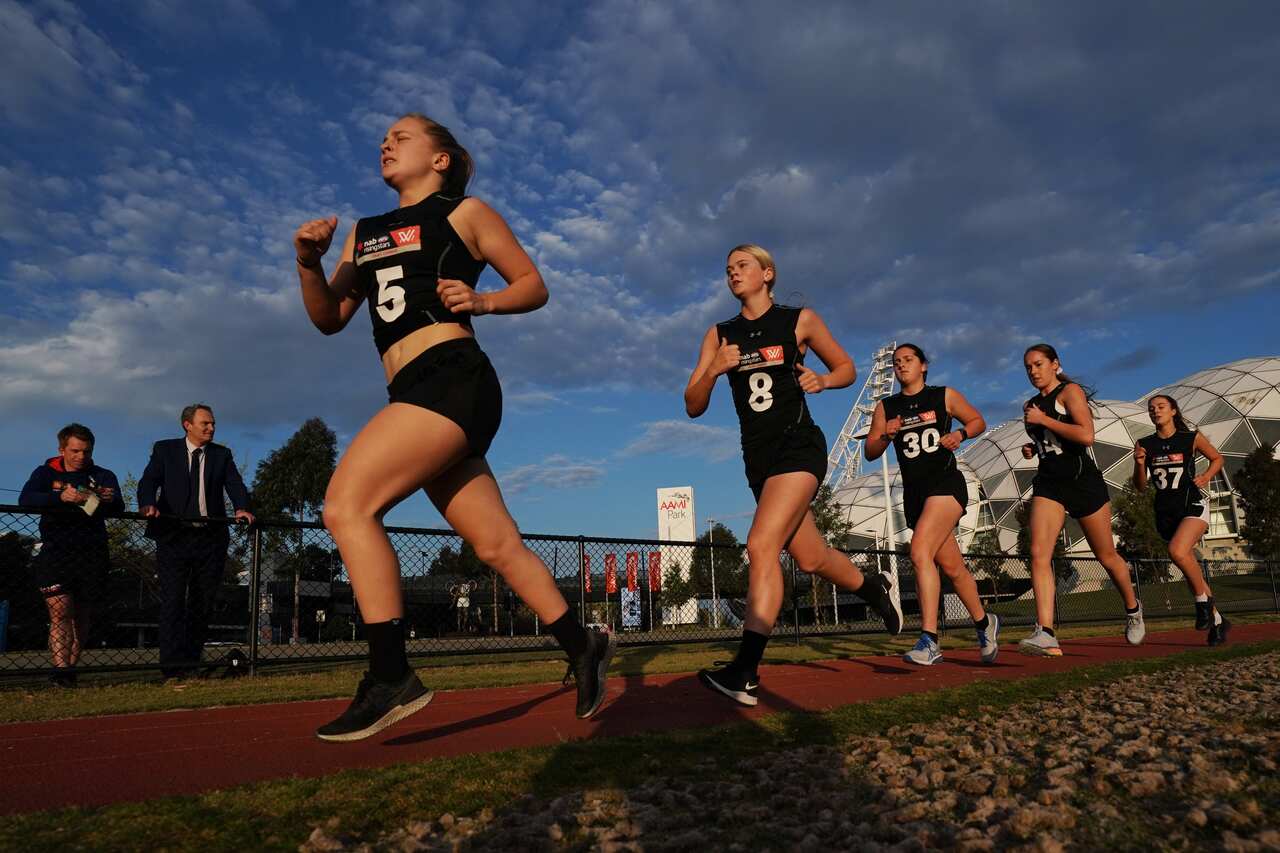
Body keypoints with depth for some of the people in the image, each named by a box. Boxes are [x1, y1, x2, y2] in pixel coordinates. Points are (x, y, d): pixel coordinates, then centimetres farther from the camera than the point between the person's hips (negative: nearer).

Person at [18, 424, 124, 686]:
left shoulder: (103, 476, 12)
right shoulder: (46, 473, 10)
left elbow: (118, 508, -4)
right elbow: (25, 499, -10)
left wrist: (110, 500, -29)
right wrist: (60, 497, -28)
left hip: (92, 554, 2)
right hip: (56, 553, -1)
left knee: (82, 617, 6)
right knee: (60, 613, -13)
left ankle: (71, 668, 16)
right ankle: (61, 670, -17)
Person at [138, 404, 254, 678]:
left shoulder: (222, 454, 12)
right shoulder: (165, 450, 7)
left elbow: (235, 484, 0)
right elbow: (148, 481, -5)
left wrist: (242, 508, -21)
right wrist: (148, 505, -27)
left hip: (211, 537, 3)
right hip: (174, 536, -3)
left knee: (204, 601, 6)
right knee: (173, 599, -7)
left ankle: (191, 662, 15)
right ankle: (173, 665, -7)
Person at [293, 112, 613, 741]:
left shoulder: (464, 212, 8)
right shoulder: (364, 233, 25)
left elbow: (534, 286, 9)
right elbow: (329, 319, 20)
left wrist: (481, 301, -9)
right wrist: (308, 264, 3)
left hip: (451, 379, -7)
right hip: (417, 395, 7)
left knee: (347, 506, -18)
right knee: (497, 545, 6)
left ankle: (390, 677, -15)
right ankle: (582, 647, 18)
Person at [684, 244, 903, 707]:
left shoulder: (799, 320, 1)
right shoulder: (719, 335, 9)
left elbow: (847, 368, 11)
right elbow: (693, 407, 4)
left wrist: (822, 380, -11)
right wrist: (713, 370, -15)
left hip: (798, 446, -5)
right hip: (758, 456, 5)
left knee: (761, 546, -21)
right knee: (810, 558, 14)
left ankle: (745, 672, -21)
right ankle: (876, 588, 45)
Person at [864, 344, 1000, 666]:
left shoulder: (945, 396, 5)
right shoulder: (886, 407, 11)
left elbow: (978, 421, 14)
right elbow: (869, 453, 9)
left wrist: (960, 434, -6)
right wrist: (886, 436, -11)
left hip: (946, 483, -4)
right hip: (914, 492, 5)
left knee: (920, 552, -24)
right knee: (952, 567, 12)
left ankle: (929, 641, -25)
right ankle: (984, 623, 35)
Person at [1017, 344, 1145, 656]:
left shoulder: (1070, 391, -5)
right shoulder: (1032, 405, 15)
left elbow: (1086, 435, -20)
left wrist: (1044, 419, -17)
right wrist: (1031, 449, 10)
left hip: (1082, 480, -5)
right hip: (1049, 483, 5)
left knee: (1106, 556, 11)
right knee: (1038, 554, -17)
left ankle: (1132, 607, 40)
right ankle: (1046, 634, -24)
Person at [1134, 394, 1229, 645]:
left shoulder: (1192, 438, -2)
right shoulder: (1145, 445, 3)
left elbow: (1217, 458, 15)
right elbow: (1141, 486, 5)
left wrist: (1206, 477, -4)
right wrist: (1140, 463, -13)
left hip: (1193, 505, -4)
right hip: (1165, 512, 4)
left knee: (1177, 551, -30)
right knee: (1191, 568, 11)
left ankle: (1203, 600, -5)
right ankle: (1217, 621, 28)